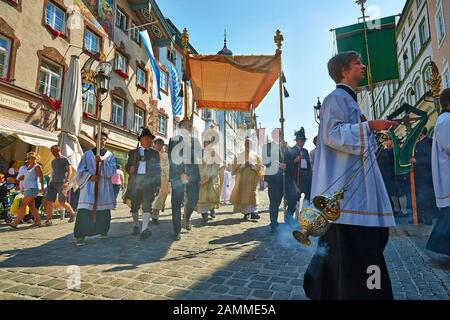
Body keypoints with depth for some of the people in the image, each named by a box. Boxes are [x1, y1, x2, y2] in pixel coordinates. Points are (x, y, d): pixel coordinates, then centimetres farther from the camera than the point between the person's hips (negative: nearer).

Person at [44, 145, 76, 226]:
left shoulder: (64, 159, -1)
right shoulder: (53, 161, 20)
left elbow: (69, 171, -7)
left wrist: (66, 181, -16)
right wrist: (51, 182, 16)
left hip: (61, 183, -6)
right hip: (53, 183, 7)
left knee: (62, 202, -6)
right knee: (48, 201, -3)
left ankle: (72, 213, 17)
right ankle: (49, 220, 2)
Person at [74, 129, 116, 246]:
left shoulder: (110, 156, 8)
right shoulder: (87, 155, 7)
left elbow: (112, 171, -4)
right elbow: (80, 171, 5)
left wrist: (103, 161, -17)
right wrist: (90, 176, -12)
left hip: (104, 189, 2)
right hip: (89, 187, -1)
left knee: (103, 211, 8)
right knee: (84, 211, -11)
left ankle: (103, 231, 27)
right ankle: (79, 236, -7)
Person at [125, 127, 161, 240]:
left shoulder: (155, 153, 12)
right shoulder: (133, 152, 15)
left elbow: (157, 170, 10)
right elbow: (127, 166, 15)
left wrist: (157, 186, 5)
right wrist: (130, 169, -9)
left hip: (149, 181, -1)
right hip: (135, 181, 2)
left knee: (146, 205, -14)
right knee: (134, 206, 8)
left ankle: (144, 229, -21)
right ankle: (136, 225, 29)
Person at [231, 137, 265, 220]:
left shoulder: (256, 155, 11)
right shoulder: (239, 155, 11)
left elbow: (261, 167, 5)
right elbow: (234, 167, 3)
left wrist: (252, 165, -10)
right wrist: (243, 165, -11)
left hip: (253, 179, -1)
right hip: (242, 179, 1)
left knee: (252, 195, -10)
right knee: (243, 196, -1)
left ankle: (253, 212, -11)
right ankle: (246, 213, 8)